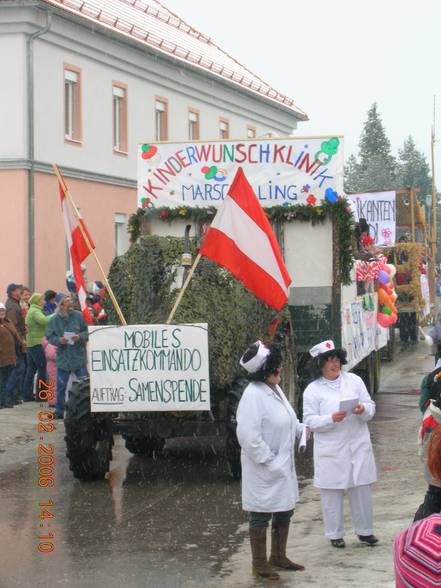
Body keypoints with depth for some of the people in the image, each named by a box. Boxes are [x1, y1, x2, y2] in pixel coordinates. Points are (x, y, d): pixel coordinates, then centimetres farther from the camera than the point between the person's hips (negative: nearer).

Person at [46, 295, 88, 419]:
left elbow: (87, 332, 3)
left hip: (79, 357, -1)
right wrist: (59, 340, -17)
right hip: (63, 358, 1)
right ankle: (59, 412, 17)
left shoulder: (78, 316, -1)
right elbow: (50, 337, 2)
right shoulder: (54, 320, 0)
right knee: (61, 387, 6)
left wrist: (80, 337, -16)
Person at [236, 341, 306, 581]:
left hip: (283, 466, 9)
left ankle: (278, 556, 33)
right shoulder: (253, 396, -23)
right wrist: (268, 460, -20)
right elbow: (249, 436, -25)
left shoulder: (275, 389, 7)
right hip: (264, 471, -9)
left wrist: (302, 429, 9)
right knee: (261, 515, 4)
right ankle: (259, 563, 16)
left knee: (284, 511, 18)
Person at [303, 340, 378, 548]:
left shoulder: (354, 380, 6)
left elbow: (371, 407, 7)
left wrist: (363, 410, -16)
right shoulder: (312, 390, -3)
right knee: (332, 493, 2)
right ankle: (335, 534, 14)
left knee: (362, 489, 8)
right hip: (331, 450, -3)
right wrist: (332, 419, -23)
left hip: (358, 446, 3)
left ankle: (364, 530, 22)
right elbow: (310, 421, -8)